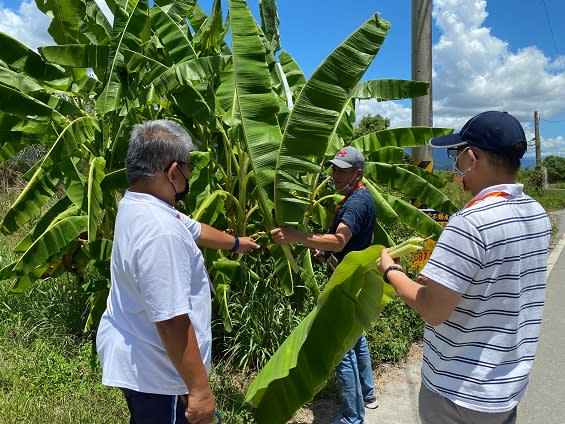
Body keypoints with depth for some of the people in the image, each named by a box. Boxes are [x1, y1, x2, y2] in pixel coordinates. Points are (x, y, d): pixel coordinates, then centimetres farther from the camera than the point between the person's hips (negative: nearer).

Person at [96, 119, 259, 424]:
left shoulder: (136, 205, 1)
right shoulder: (160, 233, -33)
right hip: (155, 373, -10)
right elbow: (172, 322, -32)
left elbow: (195, 230, 18)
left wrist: (235, 242, 33)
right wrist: (200, 389, -22)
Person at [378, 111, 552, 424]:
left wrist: (391, 271, -10)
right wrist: (444, 274, 10)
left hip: (461, 392, -7)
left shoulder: (471, 222, -27)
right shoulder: (537, 215, -1)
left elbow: (433, 311, -25)